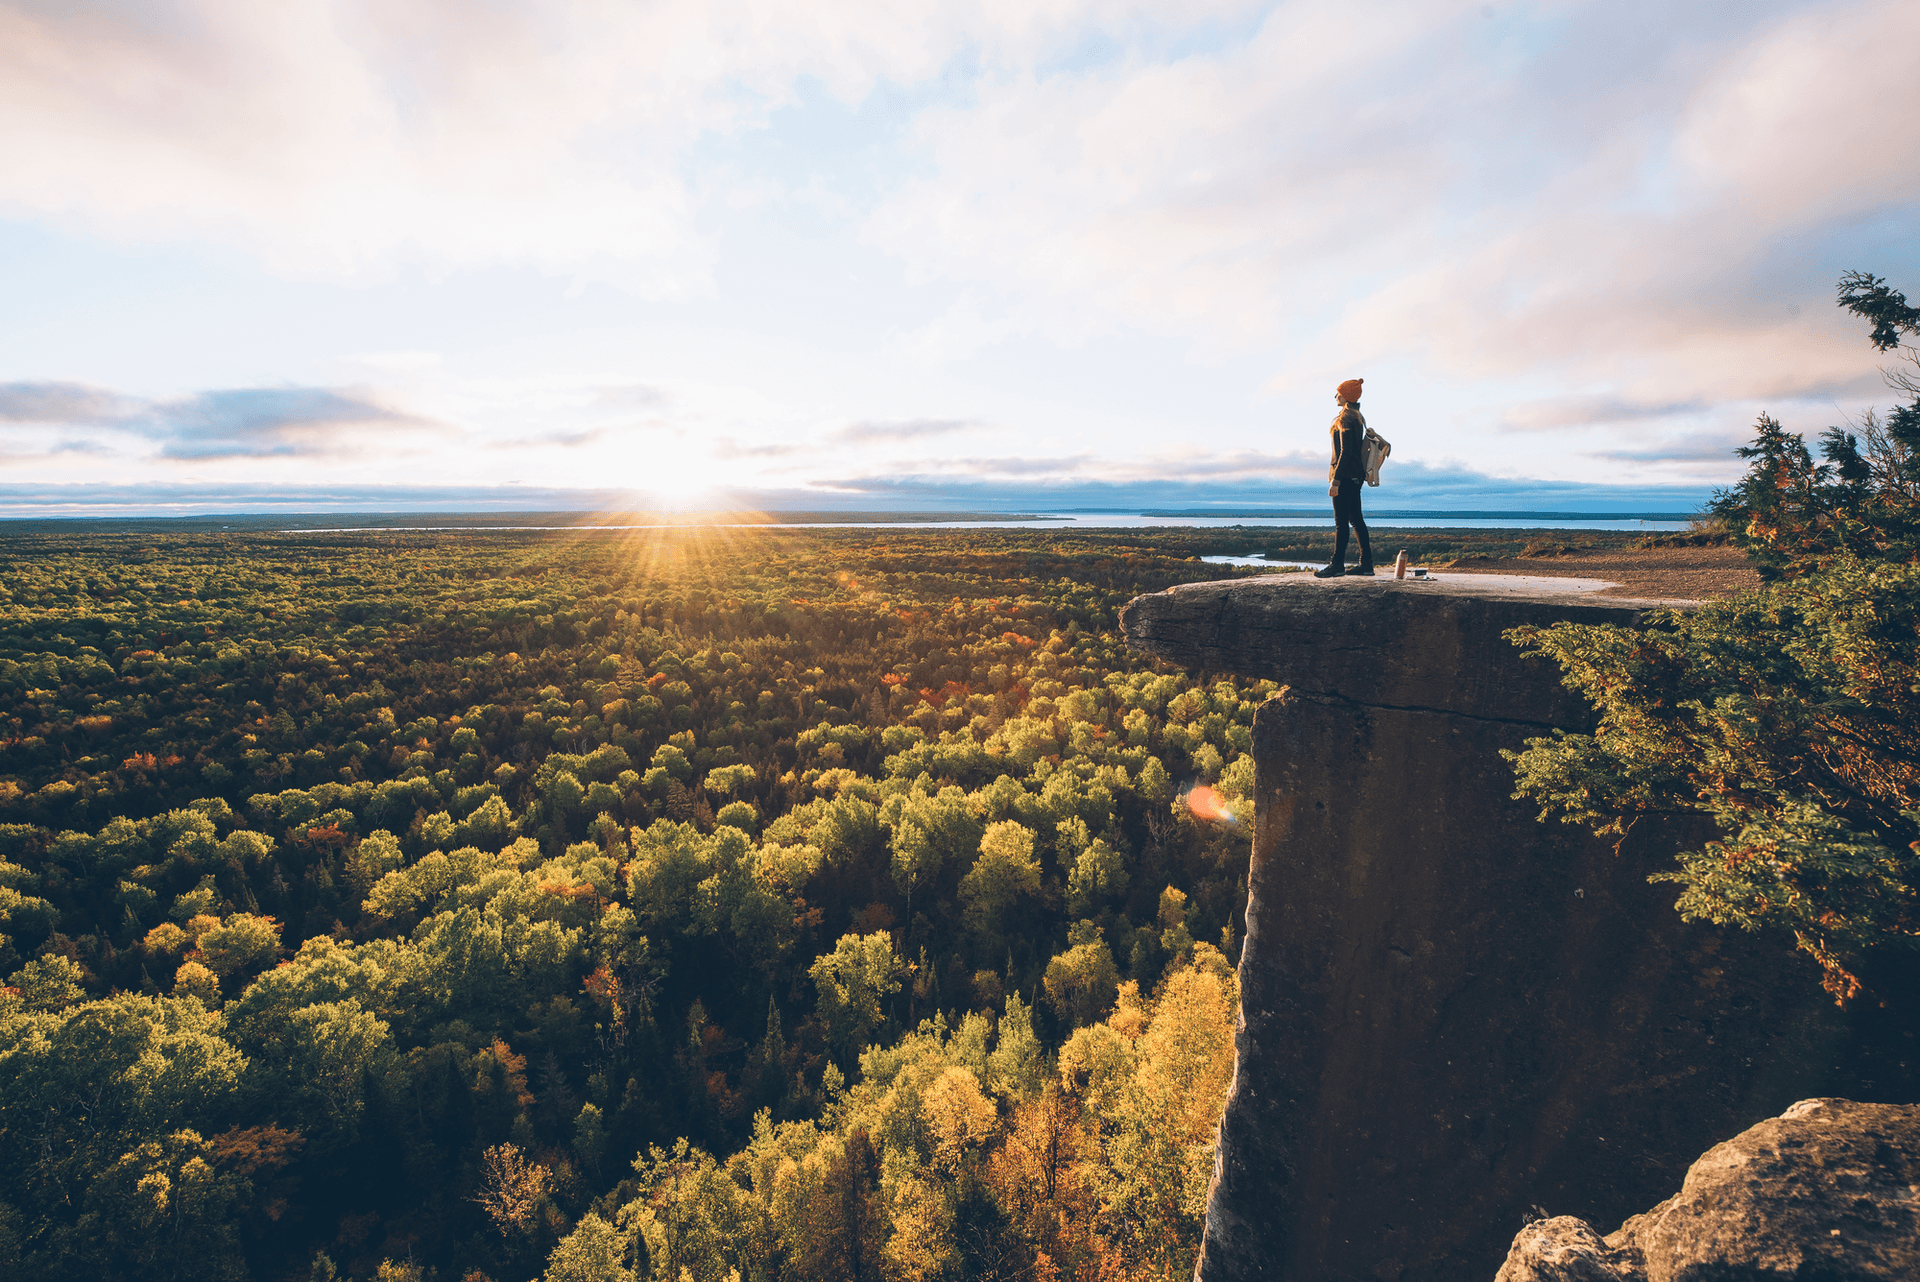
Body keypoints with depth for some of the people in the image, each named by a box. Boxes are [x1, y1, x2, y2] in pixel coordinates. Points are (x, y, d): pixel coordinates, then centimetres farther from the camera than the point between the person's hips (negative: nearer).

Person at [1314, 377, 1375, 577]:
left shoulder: (1345, 417, -14)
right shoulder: (1357, 416, 16)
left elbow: (1345, 451, -20)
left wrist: (1335, 479, -21)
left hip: (1345, 475, -10)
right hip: (1356, 475, 10)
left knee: (1341, 521, -6)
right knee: (1355, 518, 12)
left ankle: (1337, 564, -3)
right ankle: (1366, 564, 13)